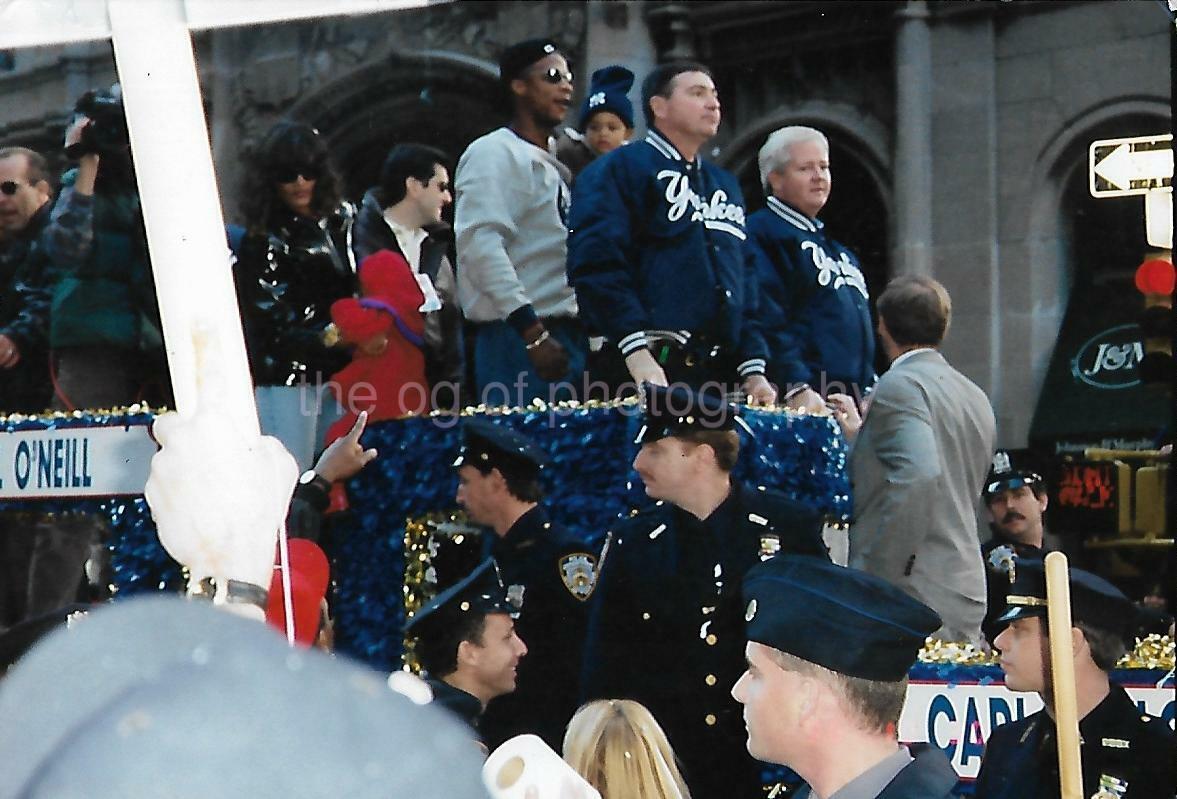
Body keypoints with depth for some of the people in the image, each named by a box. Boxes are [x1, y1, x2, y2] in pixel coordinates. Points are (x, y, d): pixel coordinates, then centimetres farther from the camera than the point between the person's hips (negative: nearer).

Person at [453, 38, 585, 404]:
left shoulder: (553, 165, 24)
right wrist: (532, 332, -24)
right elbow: (480, 244, -18)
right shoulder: (494, 152, -4)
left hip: (565, 337, 9)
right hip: (519, 342, -9)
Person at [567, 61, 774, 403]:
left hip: (721, 377, 7)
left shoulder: (725, 185, 26)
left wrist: (754, 369, 13)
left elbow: (746, 279, 24)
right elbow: (597, 263, -12)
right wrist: (637, 352, -22)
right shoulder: (619, 169, 1)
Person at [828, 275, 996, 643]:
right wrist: (862, 436, 33)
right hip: (966, 597, 9)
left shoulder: (899, 385, -8)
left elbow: (918, 475, -24)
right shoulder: (976, 397, 20)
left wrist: (874, 576, -21)